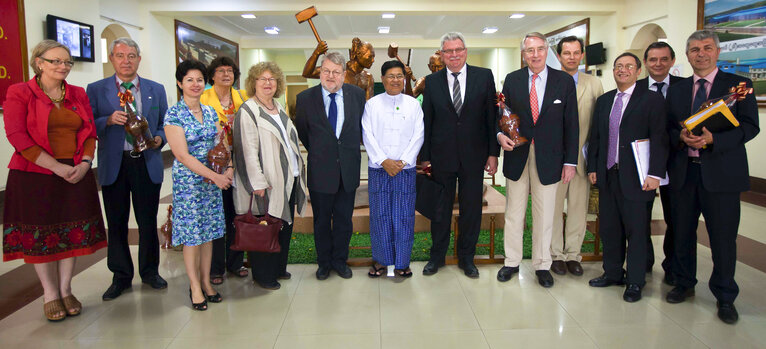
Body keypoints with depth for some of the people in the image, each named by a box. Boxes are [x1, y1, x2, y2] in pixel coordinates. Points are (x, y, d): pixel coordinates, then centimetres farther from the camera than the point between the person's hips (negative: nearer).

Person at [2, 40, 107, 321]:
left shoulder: (78, 94, 11)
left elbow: (89, 133, 9)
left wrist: (84, 163, -8)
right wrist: (56, 166, -16)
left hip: (76, 174, 4)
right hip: (35, 175, -3)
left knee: (73, 232, 6)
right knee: (41, 234, 4)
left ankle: (65, 290, 21)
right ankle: (50, 294, 18)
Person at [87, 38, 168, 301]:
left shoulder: (156, 90, 9)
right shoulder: (96, 90, 4)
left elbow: (164, 124, 11)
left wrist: (159, 138, -9)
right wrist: (109, 120, -18)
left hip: (147, 164, 1)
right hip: (113, 166, 0)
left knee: (148, 221, 8)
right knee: (116, 223, 8)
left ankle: (150, 271, 25)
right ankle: (121, 276, 22)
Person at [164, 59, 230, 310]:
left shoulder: (210, 111, 9)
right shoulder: (174, 114, -9)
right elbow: (182, 155, -14)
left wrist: (229, 169, -8)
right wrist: (215, 176, -18)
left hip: (213, 179, 5)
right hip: (187, 179, -5)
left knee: (208, 231, 10)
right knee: (191, 234, 1)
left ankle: (206, 282, 22)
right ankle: (195, 286, 15)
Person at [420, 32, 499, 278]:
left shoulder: (484, 76, 1)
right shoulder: (432, 82, 3)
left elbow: (492, 116, 0)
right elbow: (426, 122, 4)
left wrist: (493, 153, -3)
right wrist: (425, 157, 1)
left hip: (473, 156, 0)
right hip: (441, 157, 0)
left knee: (472, 209, 9)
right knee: (440, 208, 10)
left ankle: (466, 257, 26)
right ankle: (437, 256, 27)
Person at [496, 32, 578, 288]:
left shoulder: (564, 81, 0)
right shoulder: (512, 79, 3)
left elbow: (571, 123, 1)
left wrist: (570, 161, -3)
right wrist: (500, 135, -14)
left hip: (548, 158, -1)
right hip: (517, 155, 1)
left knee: (544, 215, 8)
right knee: (513, 213, 10)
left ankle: (542, 265, 23)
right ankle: (512, 262, 24)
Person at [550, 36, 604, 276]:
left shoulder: (594, 83, 7)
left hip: (582, 154, 2)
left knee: (579, 207, 8)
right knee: (553, 206, 5)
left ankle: (573, 254, 21)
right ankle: (556, 254, 18)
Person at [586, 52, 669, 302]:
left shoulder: (651, 99, -2)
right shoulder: (603, 101, 14)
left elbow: (659, 139, -8)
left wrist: (655, 174, -14)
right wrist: (592, 167, 9)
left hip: (634, 177, -5)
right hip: (607, 175, 5)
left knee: (636, 230, 4)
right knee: (609, 228, 12)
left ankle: (635, 282, 16)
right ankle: (612, 273, 27)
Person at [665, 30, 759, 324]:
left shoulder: (738, 84, 2)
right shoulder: (676, 89, 12)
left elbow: (750, 126, -5)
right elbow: (667, 127, 11)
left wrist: (713, 139, -20)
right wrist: (681, 137, -12)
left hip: (721, 172, -3)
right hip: (683, 171, 3)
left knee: (723, 238, 2)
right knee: (682, 234, 12)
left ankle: (725, 297, 18)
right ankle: (684, 284, 30)